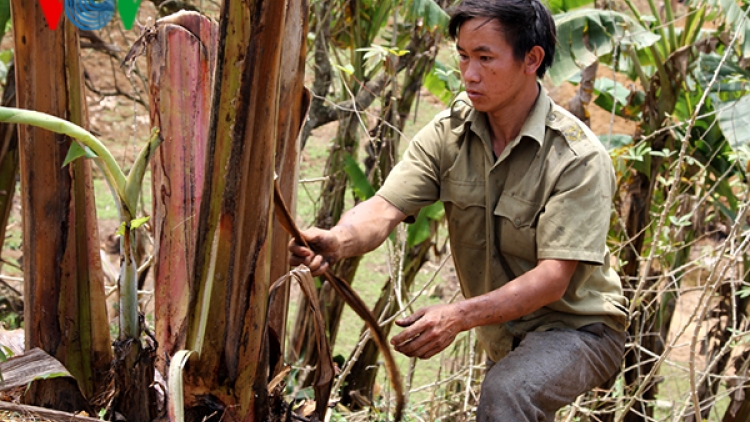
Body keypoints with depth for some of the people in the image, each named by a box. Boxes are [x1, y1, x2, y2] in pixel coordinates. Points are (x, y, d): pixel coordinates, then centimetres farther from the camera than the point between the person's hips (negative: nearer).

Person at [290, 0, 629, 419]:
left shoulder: (579, 157, -23)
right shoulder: (447, 134, -7)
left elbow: (553, 278, -29)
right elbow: (385, 208, -20)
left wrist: (459, 315, -42)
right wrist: (339, 241, -43)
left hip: (578, 326, -6)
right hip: (503, 336, 6)